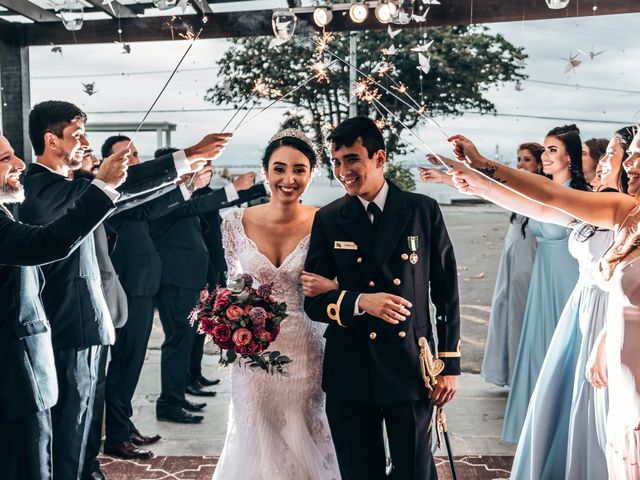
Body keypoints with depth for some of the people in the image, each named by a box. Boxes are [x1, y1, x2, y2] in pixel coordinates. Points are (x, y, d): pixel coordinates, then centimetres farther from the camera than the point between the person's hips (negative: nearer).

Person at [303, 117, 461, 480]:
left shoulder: (423, 211, 0)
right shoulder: (328, 220, 2)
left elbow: (447, 290, 3)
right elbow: (313, 300, 0)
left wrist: (450, 363, 1)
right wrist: (359, 302, -20)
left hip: (412, 367, -1)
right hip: (350, 375, 1)